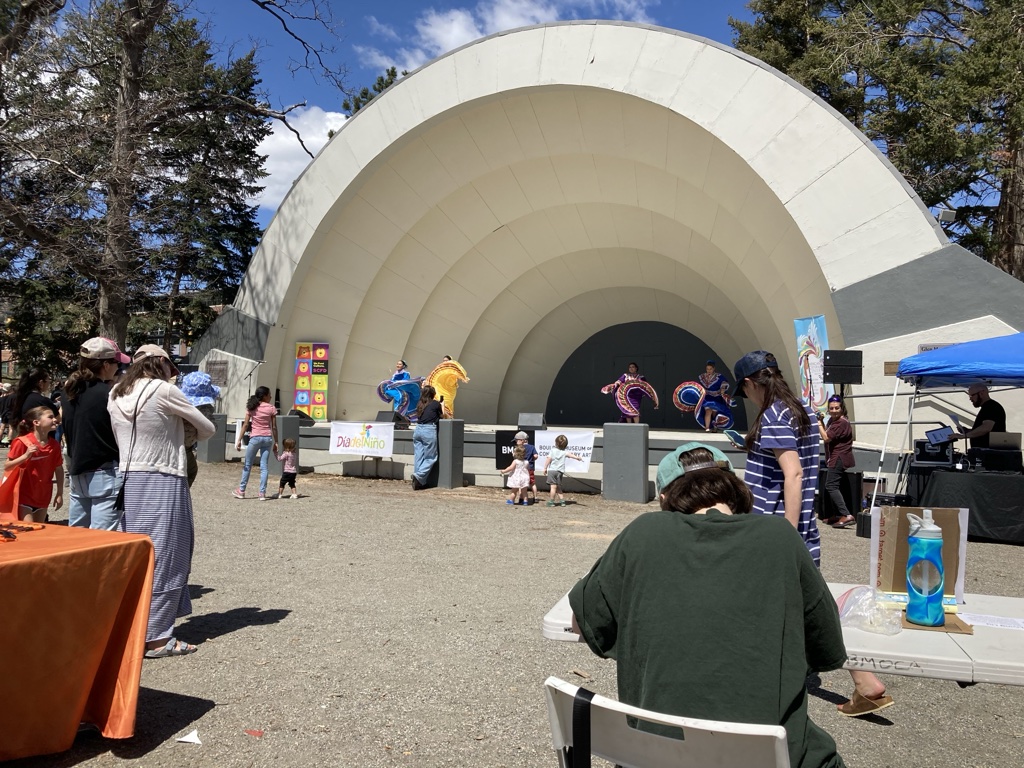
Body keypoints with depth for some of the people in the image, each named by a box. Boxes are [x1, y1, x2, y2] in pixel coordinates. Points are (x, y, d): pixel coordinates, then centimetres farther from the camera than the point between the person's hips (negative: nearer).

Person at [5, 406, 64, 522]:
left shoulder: (55, 445, -1)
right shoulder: (22, 442, -13)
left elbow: (59, 470, 6)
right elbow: (6, 467, -12)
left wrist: (60, 493, 4)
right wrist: (26, 456, -27)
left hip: (43, 497, 5)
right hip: (24, 495, -5)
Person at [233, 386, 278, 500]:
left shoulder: (251, 407, 0)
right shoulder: (271, 408, 0)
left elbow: (245, 425, -4)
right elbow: (274, 427, 0)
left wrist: (239, 440, -1)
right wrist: (276, 442, 6)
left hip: (255, 438, 0)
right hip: (268, 438, 0)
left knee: (247, 465, 12)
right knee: (264, 466, 4)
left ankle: (241, 491, 18)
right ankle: (262, 493, 3)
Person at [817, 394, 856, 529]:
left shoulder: (842, 423, -17)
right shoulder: (833, 419, 14)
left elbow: (826, 438, -20)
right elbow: (826, 435, 17)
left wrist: (819, 423, -11)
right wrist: (822, 421, 5)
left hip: (839, 458, -11)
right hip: (835, 458, 11)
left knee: (831, 486, -16)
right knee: (831, 486, 15)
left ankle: (847, 516, -22)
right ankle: (839, 515, 23)